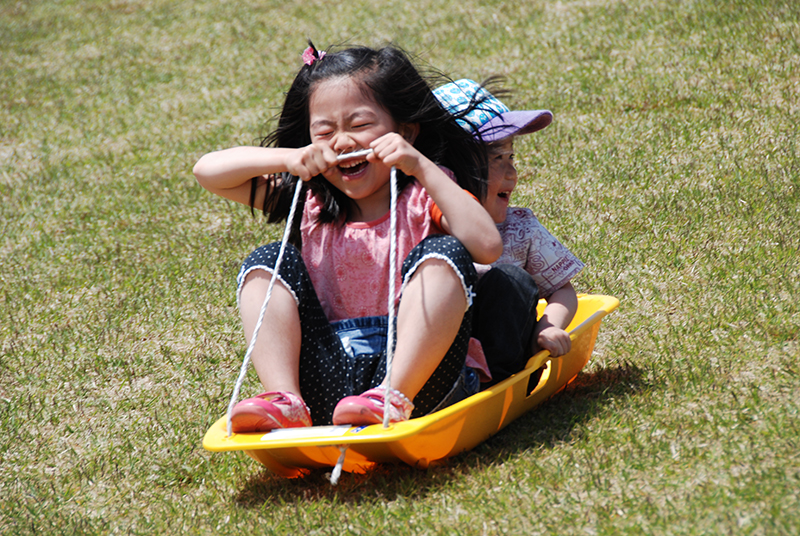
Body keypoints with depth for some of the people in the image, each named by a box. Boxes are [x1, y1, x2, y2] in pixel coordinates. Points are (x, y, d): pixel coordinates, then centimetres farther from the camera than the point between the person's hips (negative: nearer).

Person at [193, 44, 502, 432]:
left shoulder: (424, 195, 1)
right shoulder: (311, 203, 12)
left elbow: (487, 246, -20)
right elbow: (208, 171, 10)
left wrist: (422, 167, -21)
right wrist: (287, 159, -4)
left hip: (417, 373, -3)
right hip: (328, 381, 4)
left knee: (443, 252, -21)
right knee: (268, 262, -5)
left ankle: (394, 398, -33)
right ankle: (285, 400, -23)